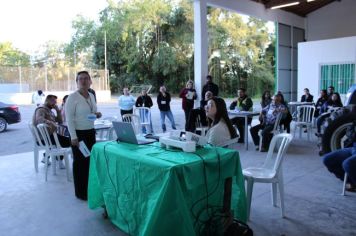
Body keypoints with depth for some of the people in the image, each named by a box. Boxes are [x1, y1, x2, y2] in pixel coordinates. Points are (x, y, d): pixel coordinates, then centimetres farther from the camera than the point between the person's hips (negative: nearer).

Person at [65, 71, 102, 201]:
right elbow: (69, 118, -15)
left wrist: (97, 114, -1)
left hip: (90, 132, 7)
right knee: (80, 162, 2)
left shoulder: (91, 95, 9)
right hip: (78, 133, -7)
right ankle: (81, 192, 15)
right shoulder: (72, 97, -13)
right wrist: (73, 136, -20)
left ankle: (89, 189, 27)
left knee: (90, 160, 12)